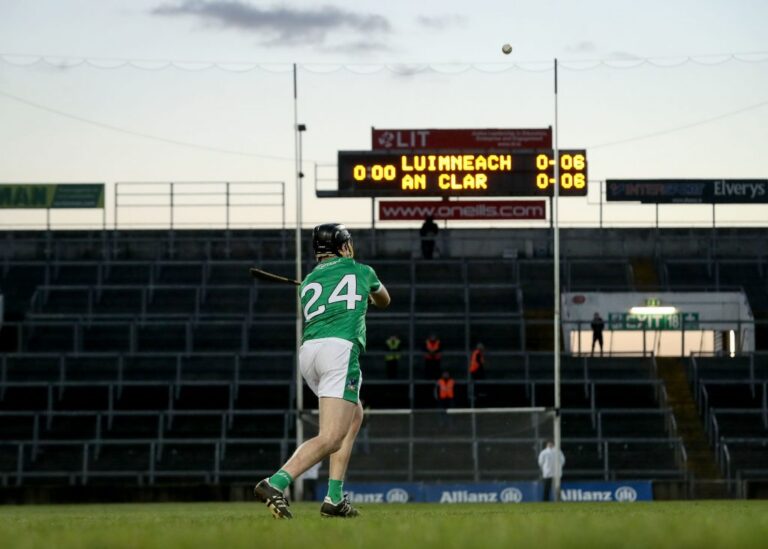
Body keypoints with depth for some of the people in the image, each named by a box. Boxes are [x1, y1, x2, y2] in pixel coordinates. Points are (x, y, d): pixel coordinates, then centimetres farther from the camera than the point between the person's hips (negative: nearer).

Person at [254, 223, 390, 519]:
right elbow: (383, 300, 42)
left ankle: (335, 497, 14)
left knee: (354, 416, 25)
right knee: (331, 437, -14)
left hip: (307, 351, 6)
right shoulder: (360, 271, 21)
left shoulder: (307, 283, 26)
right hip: (340, 348, -6)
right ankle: (276, 484, -36)